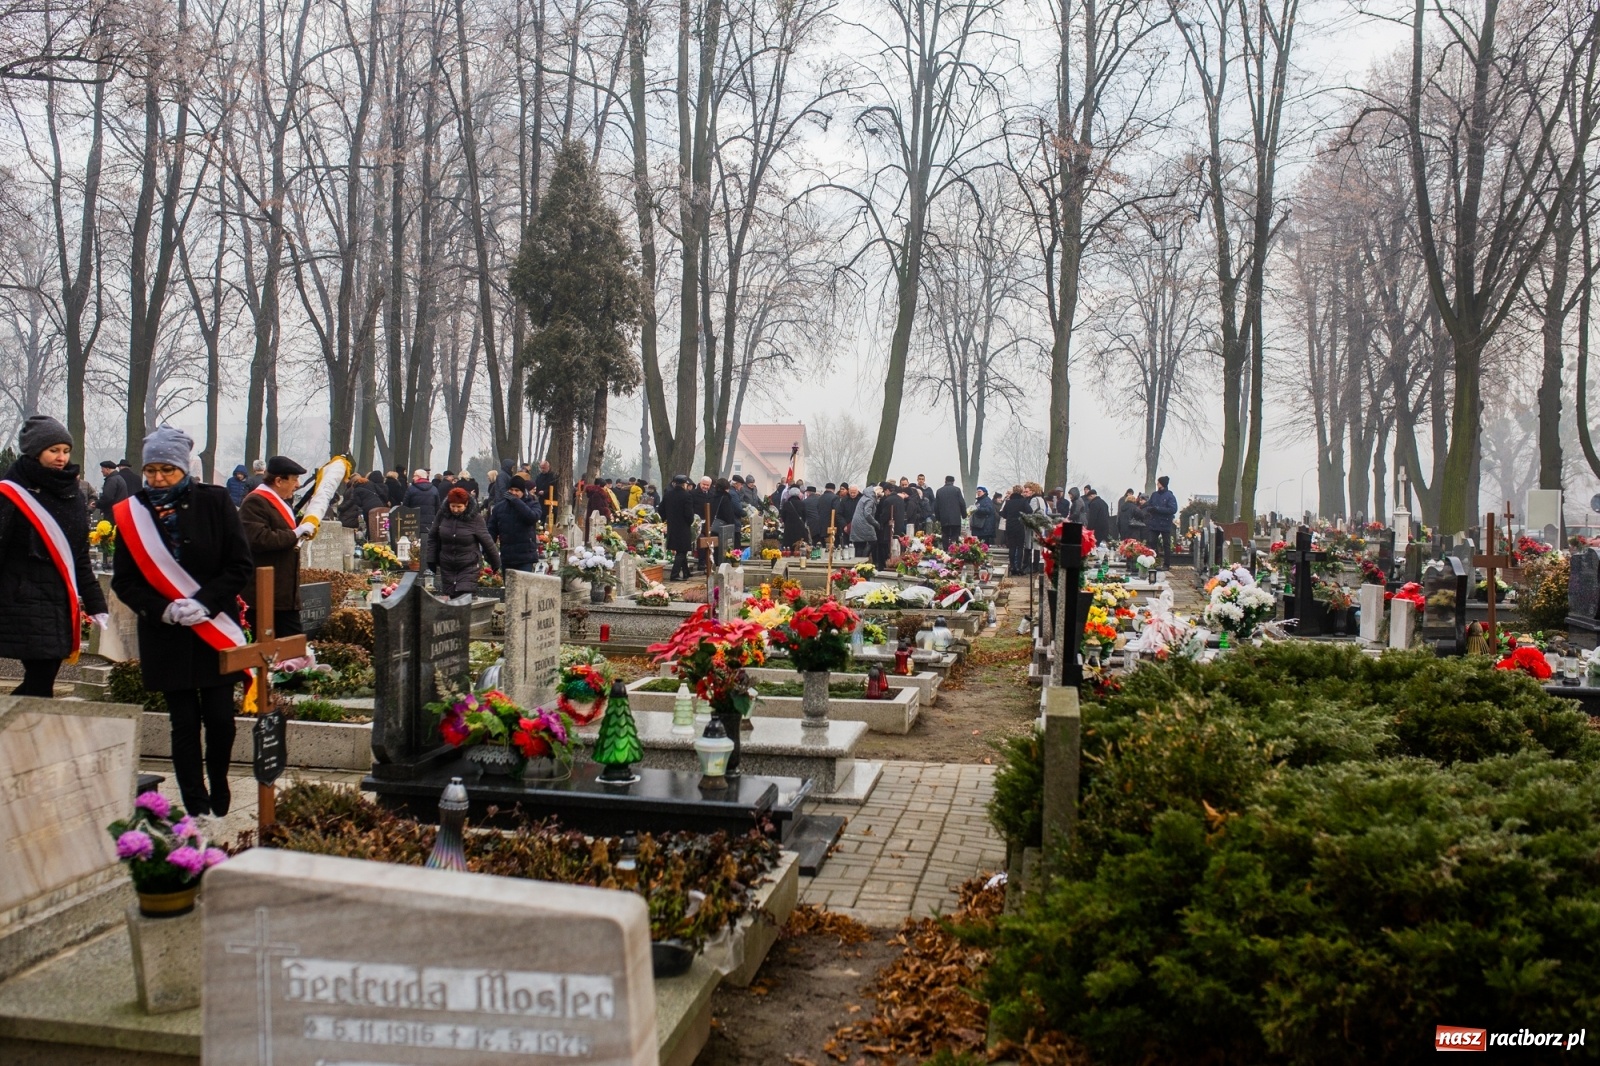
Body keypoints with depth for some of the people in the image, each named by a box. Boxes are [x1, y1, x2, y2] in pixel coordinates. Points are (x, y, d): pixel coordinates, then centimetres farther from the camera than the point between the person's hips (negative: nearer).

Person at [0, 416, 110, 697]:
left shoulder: (74, 496, 13)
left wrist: (95, 605, 14)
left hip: (61, 607, 6)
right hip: (26, 607, -6)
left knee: (40, 681, 9)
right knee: (40, 686, -8)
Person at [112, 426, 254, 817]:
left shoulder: (215, 502, -3)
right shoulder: (132, 513, 1)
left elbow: (242, 566, -4)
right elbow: (123, 580, 3)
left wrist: (203, 602, -15)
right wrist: (163, 610, -12)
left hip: (216, 629, -1)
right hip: (166, 636, 1)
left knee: (220, 719, -1)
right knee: (185, 723, 4)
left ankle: (218, 787, 26)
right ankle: (196, 808, 13)